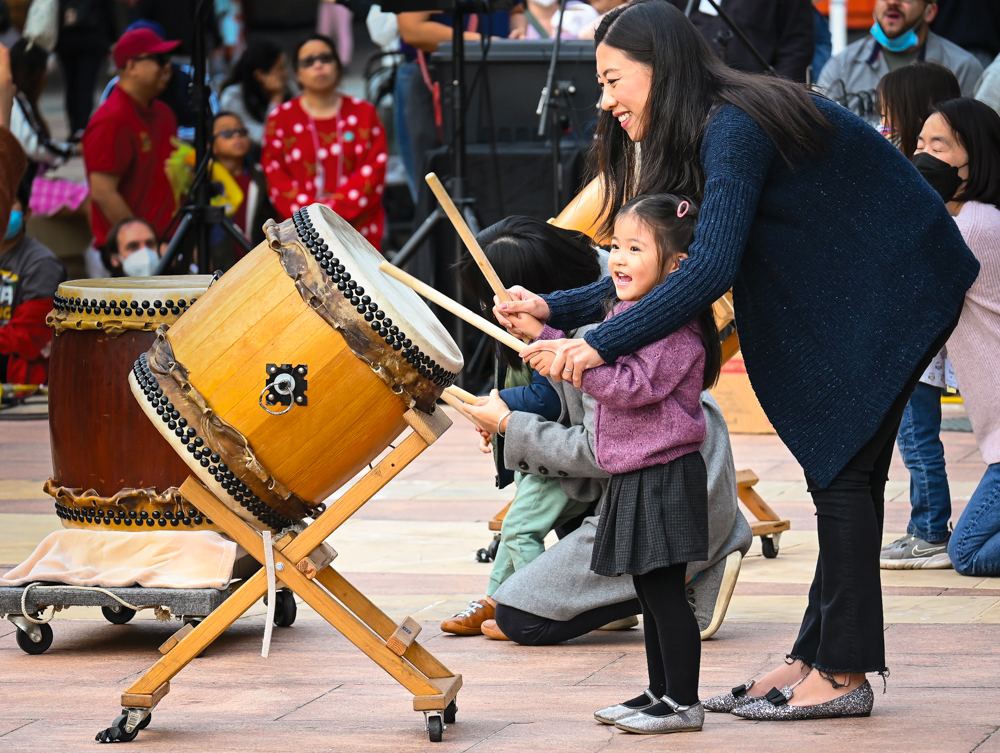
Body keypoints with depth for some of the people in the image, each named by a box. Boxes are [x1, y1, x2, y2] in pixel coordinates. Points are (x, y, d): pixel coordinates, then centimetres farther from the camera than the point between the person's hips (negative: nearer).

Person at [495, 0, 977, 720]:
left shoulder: (734, 130, -23)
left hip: (894, 294, -10)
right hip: (848, 301, 10)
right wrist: (555, 309, -2)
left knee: (842, 472, -9)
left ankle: (842, 674, -6)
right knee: (841, 473, 11)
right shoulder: (707, 136, 8)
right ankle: (815, 660, 15)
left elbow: (711, 269, -33)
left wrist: (602, 343, -34)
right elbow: (659, 272, 8)